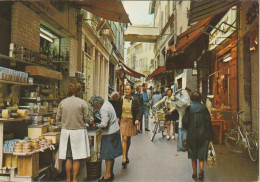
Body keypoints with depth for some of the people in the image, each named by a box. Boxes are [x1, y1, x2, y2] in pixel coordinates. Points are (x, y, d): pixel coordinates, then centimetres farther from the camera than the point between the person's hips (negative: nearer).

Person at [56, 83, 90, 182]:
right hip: (78, 132, -3)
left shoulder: (62, 102, 2)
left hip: (66, 131, 3)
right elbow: (86, 119, -6)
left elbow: (58, 118, 6)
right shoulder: (82, 103, -7)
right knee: (77, 158, 7)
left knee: (68, 157, 12)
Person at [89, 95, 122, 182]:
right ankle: (111, 174, 26)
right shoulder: (106, 102, 6)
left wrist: (98, 125, -9)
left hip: (109, 134, -10)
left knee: (108, 156, -1)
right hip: (115, 130, 10)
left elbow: (104, 124, -29)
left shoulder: (104, 109, -23)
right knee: (111, 155, 16)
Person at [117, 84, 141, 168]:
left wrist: (137, 119, -14)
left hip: (131, 121, 0)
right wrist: (118, 118, 3)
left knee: (128, 139, 12)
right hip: (123, 120, 0)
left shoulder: (135, 100, -1)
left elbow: (138, 111, 0)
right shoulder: (121, 99, 2)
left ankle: (126, 155, 32)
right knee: (124, 138, -10)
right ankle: (124, 158, -8)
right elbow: (118, 110, 12)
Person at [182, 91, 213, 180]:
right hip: (203, 135, 1)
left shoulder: (189, 108, -5)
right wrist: (210, 137, 4)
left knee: (193, 156, 12)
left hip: (191, 135, 0)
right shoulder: (204, 108, -2)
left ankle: (194, 173, 19)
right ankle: (201, 169, -11)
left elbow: (185, 122, -9)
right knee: (201, 155, 10)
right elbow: (208, 122, -2)